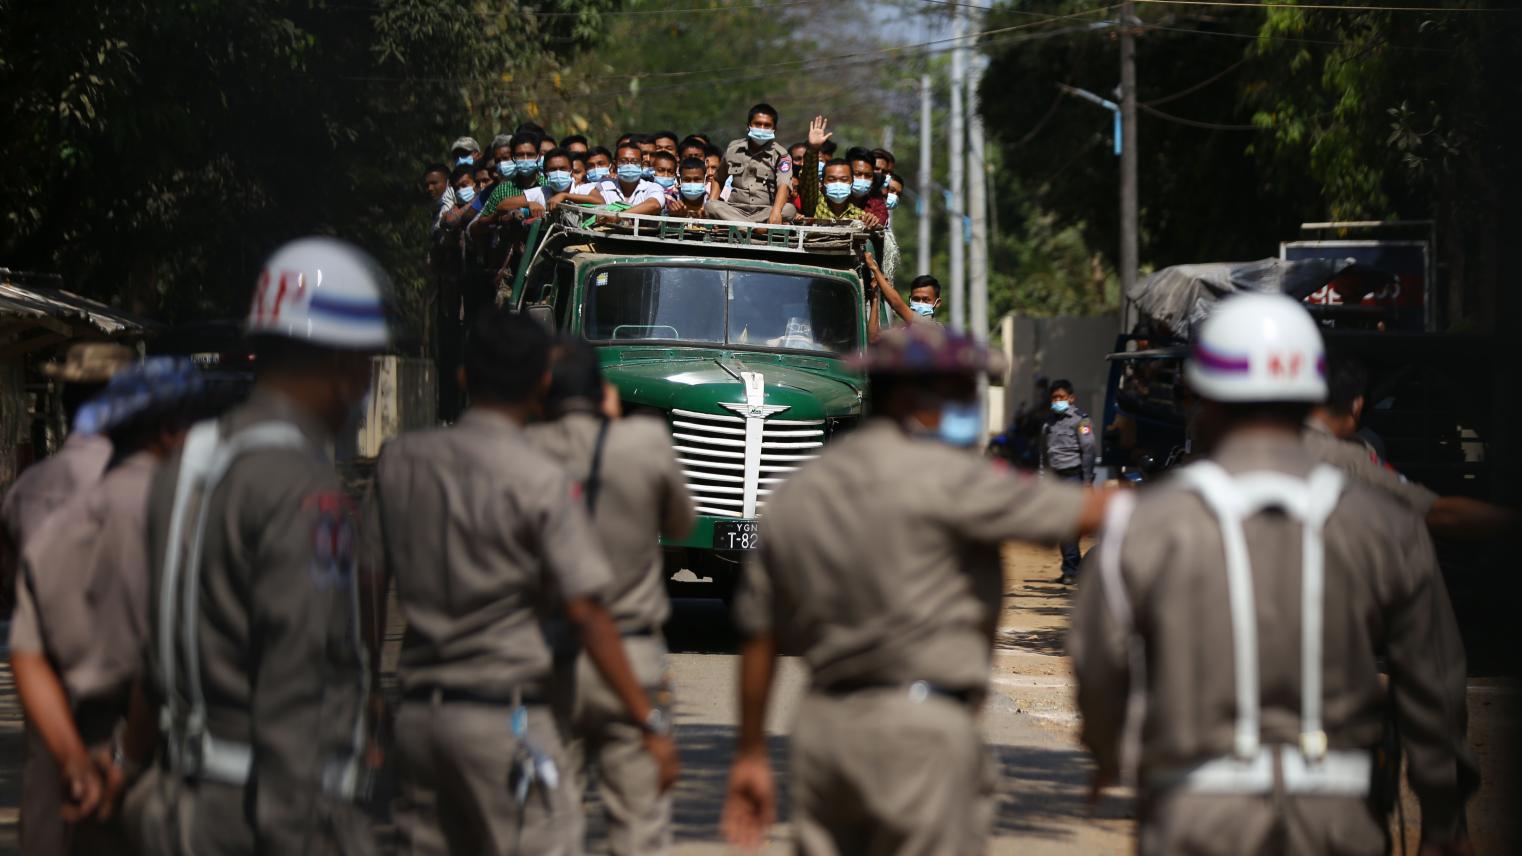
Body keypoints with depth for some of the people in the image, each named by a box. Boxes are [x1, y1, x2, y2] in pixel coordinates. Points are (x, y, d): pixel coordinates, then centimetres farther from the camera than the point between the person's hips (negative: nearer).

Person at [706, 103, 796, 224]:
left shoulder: (780, 155, 0)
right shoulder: (733, 149, 11)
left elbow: (784, 185, -17)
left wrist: (776, 211, -37)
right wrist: (712, 203, 6)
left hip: (765, 213, -2)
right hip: (735, 211, 2)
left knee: (789, 209, -33)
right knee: (711, 205, -29)